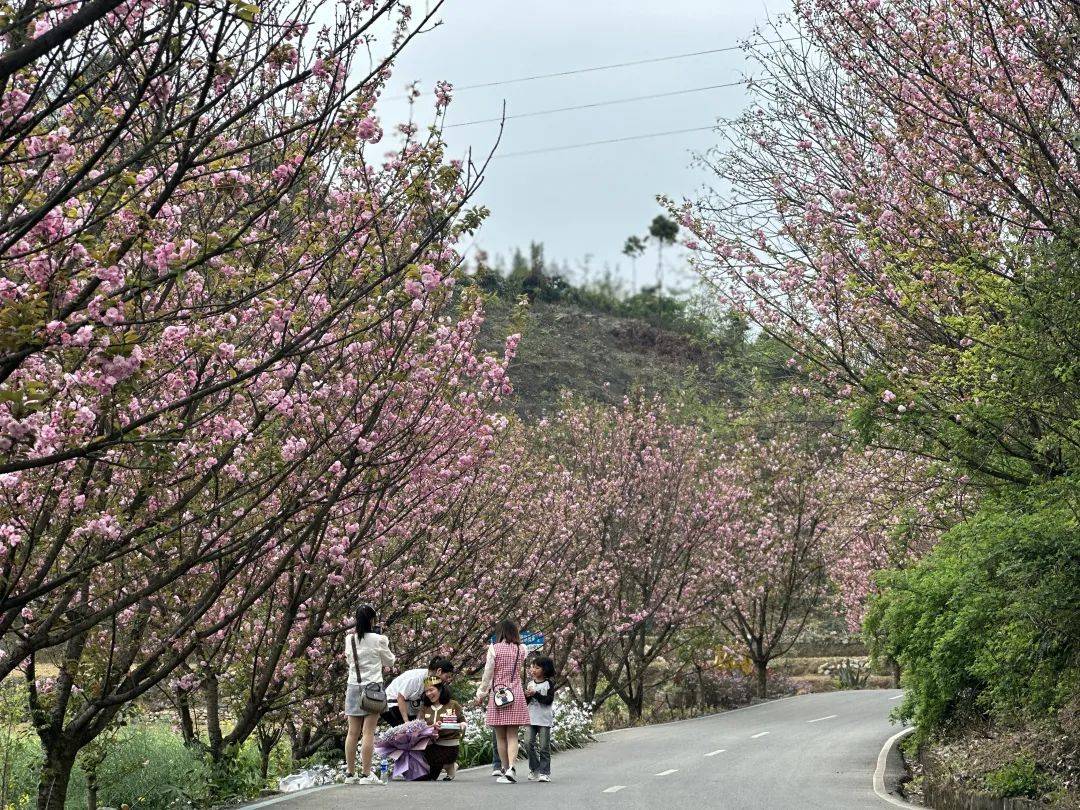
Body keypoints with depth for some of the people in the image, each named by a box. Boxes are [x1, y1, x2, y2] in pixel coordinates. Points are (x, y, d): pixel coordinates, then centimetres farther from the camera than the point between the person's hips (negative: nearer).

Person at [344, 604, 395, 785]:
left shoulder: (350, 639, 4)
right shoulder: (377, 640, -8)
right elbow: (389, 661, 5)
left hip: (353, 687, 4)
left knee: (353, 732, 7)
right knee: (368, 732, -5)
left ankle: (350, 773, 9)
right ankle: (366, 774, -6)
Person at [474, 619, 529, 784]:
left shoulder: (494, 649, -5)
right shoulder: (521, 650, 3)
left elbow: (488, 674, -3)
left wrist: (481, 694, 8)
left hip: (497, 694, -2)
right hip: (516, 694, 2)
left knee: (501, 737, 7)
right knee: (512, 735, 0)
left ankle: (506, 769, 9)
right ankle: (511, 768, -18)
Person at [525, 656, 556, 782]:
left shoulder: (549, 684, -1)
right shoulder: (529, 684, 11)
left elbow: (549, 700, -12)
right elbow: (524, 703, 11)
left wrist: (535, 694, -17)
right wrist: (527, 696, -10)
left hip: (545, 719, -4)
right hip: (531, 718, 4)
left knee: (544, 746, -4)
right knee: (529, 743, -8)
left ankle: (545, 772, 2)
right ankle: (534, 769, 7)